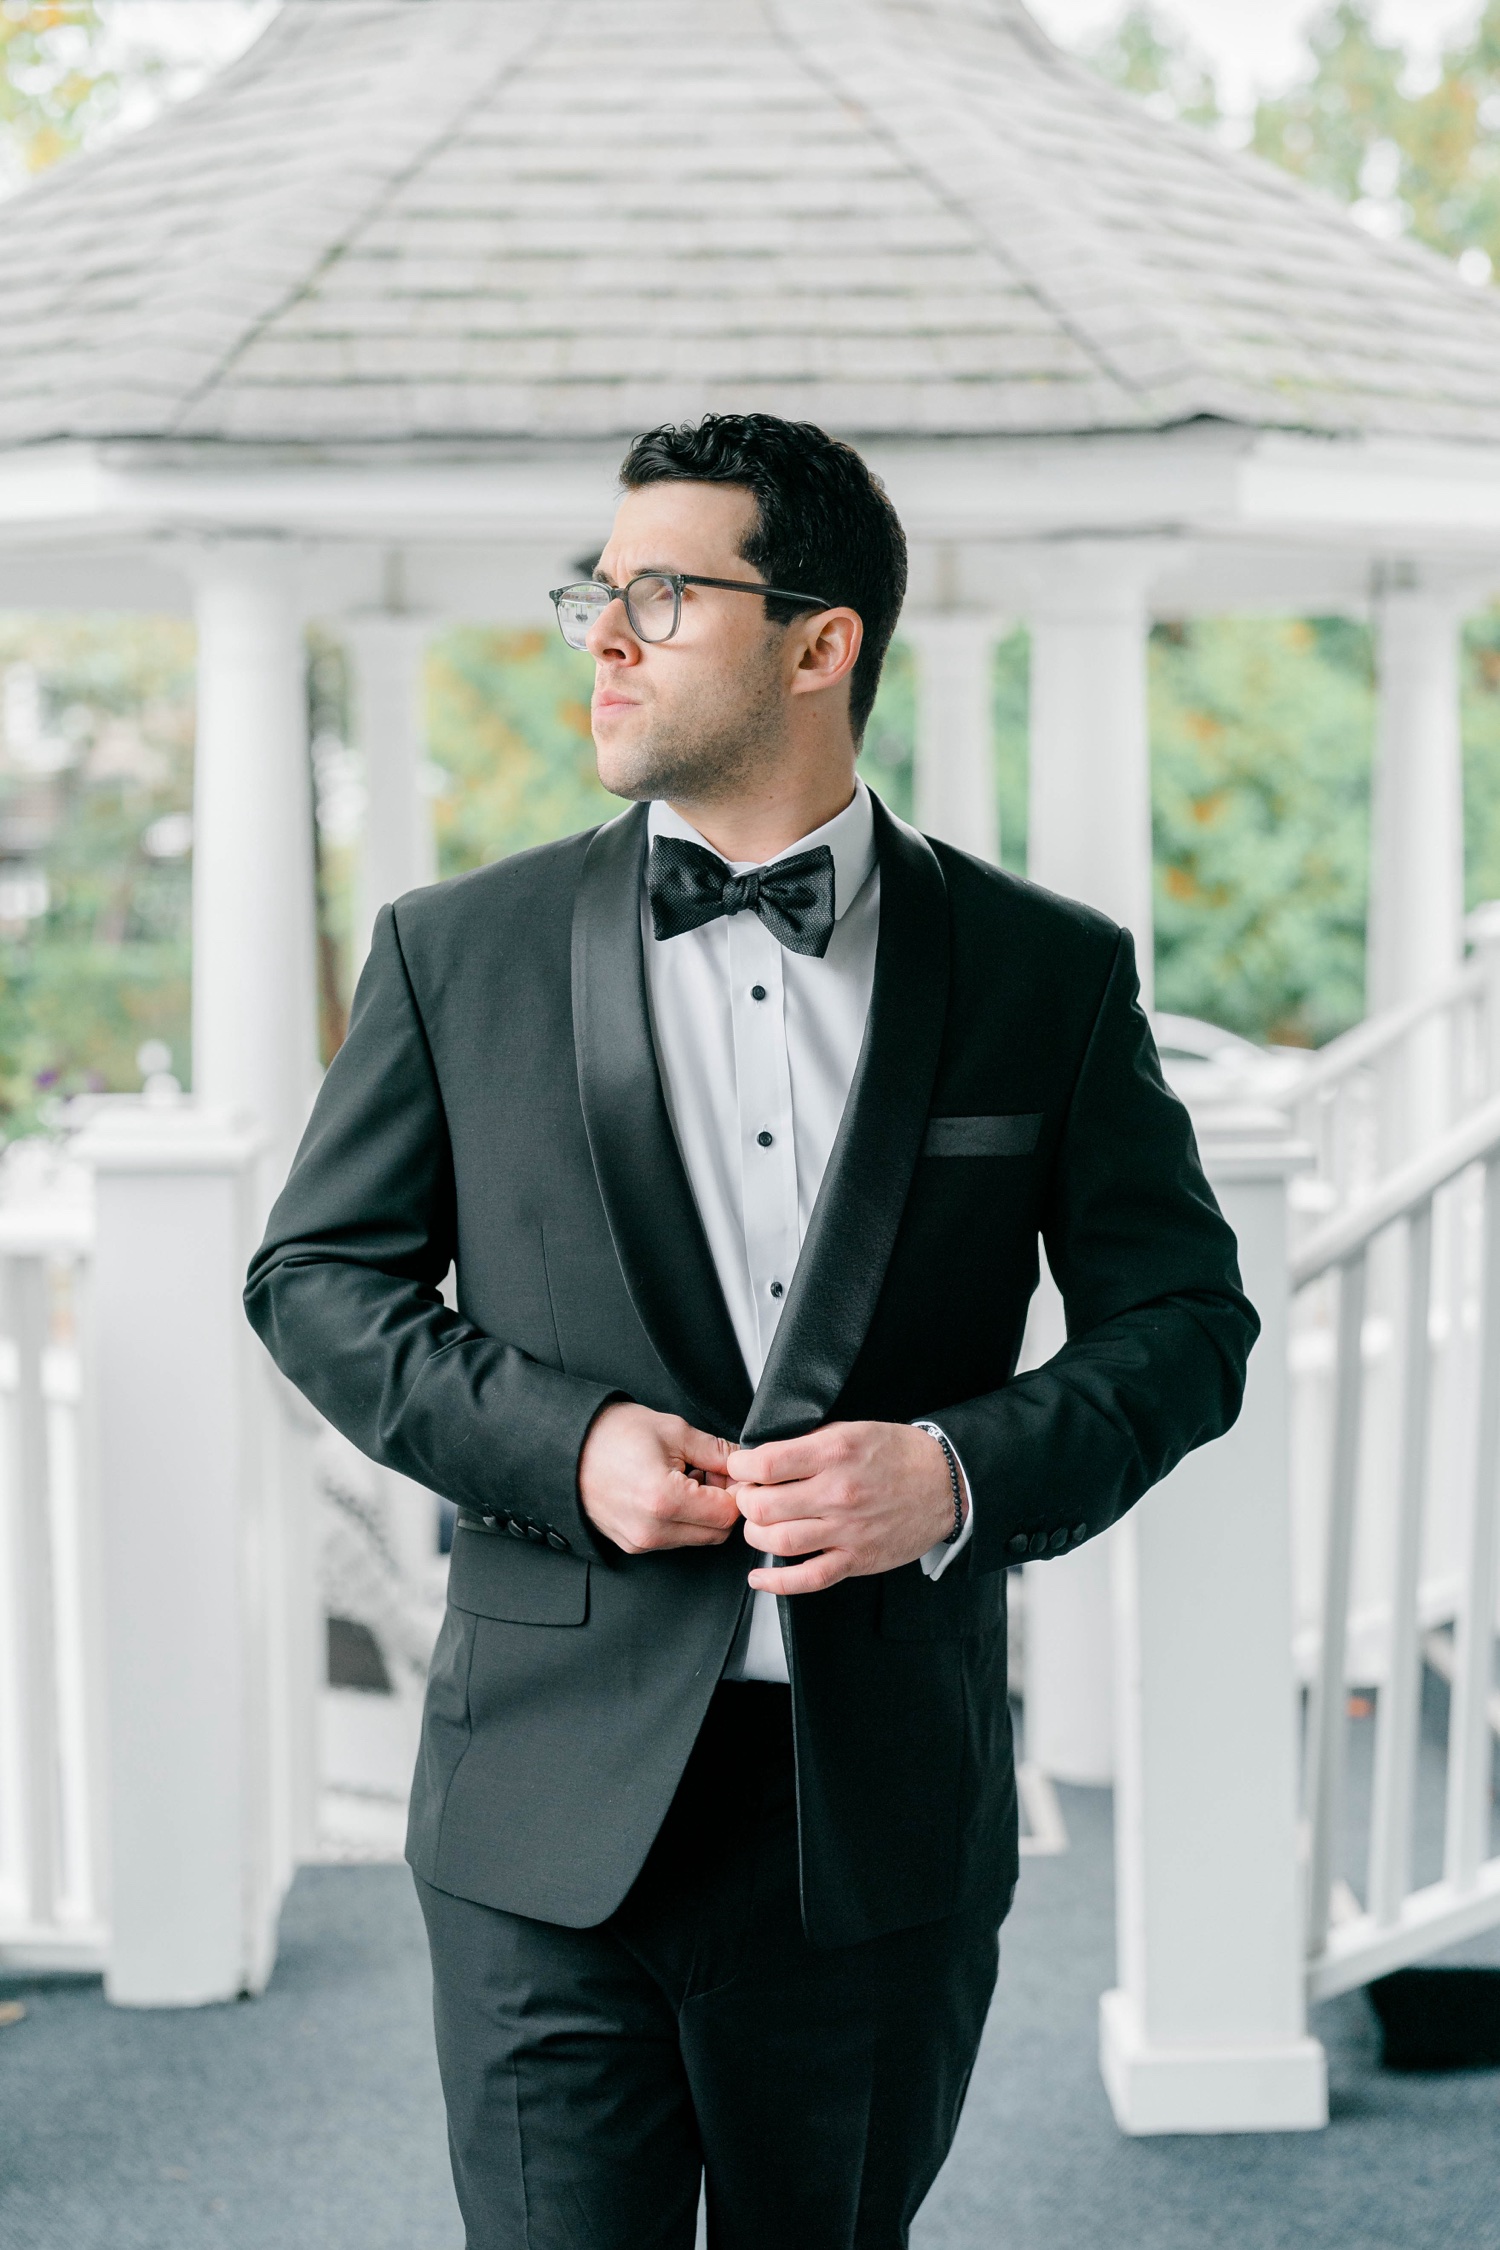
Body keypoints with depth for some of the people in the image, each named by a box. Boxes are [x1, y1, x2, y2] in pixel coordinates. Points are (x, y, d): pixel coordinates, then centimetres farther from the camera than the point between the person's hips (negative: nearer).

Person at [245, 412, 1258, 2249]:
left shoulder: (1050, 973, 3)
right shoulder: (458, 953, 3)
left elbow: (1183, 1317, 7)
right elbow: (315, 1275, 8)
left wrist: (967, 1470, -13)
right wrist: (556, 1442, -9)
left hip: (884, 1824, 1)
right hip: (554, 1814, 0)